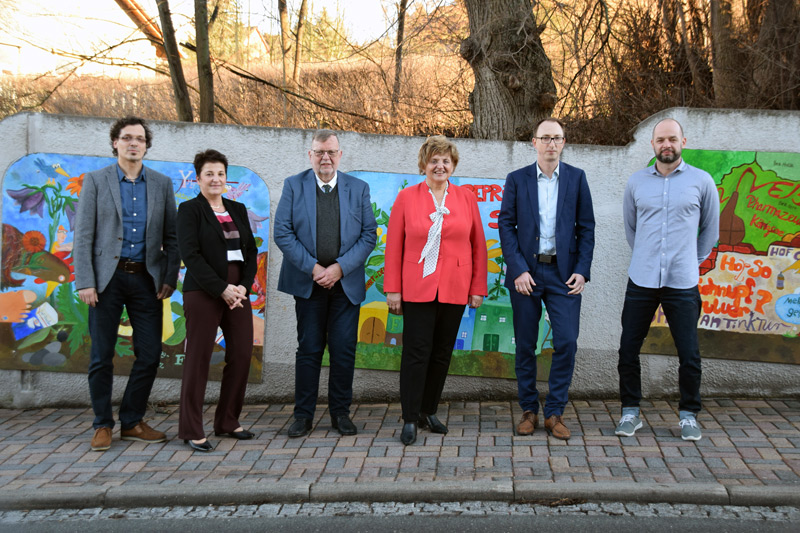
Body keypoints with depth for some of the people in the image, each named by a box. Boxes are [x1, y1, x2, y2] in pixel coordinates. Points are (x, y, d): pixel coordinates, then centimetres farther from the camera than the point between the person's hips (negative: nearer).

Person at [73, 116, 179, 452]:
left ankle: (132, 422, 18)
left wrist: (170, 279, 0)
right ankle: (103, 425, 16)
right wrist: (84, 282, -9)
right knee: (102, 356, 2)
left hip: (146, 279, 2)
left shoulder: (162, 184, 10)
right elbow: (83, 235, -1)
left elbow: (171, 237, 9)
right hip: (107, 277, -2)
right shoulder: (96, 181, 3)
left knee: (149, 355, 3)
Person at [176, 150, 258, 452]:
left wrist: (243, 286, -3)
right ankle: (191, 430, 6)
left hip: (238, 292, 6)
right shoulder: (190, 209, -1)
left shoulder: (238, 210, 15)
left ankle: (228, 422, 19)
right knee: (198, 359, -3)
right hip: (203, 293, -6)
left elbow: (251, 251, 13)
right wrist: (222, 289, -15)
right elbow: (190, 254, -10)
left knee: (242, 356, 5)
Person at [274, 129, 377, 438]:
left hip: (346, 282, 1)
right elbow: (283, 233, -3)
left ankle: (340, 412, 17)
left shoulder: (358, 188, 6)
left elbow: (369, 234, 1)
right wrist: (313, 268, -11)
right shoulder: (293, 185, 3)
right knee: (309, 350, 4)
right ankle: (303, 415, 14)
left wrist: (340, 267, -10)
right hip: (308, 282, -1)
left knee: (344, 350, 3)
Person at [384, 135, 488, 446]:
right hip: (417, 289, -2)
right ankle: (410, 419, 6)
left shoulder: (466, 199, 7)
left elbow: (478, 246, 8)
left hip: (454, 291, 3)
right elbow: (394, 246, 1)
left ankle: (428, 412, 24)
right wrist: (392, 289, -3)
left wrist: (478, 288, 5)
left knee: (442, 353, 10)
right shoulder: (406, 197, 2)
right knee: (416, 352, -3)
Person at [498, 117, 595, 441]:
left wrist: (582, 270, -5)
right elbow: (506, 225, 0)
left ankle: (555, 413, 7)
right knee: (525, 345, 6)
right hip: (526, 272, 0)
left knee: (566, 342, -6)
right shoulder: (517, 179, 4)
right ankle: (529, 410, 19)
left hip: (563, 272, 0)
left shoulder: (576, 178, 6)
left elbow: (586, 227, 5)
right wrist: (518, 269, -9)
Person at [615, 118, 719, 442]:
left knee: (689, 354, 1)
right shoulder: (637, 182, 7)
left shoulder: (701, 181, 1)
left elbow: (710, 229, 13)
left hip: (682, 282, -2)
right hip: (641, 281, 2)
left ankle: (689, 415, 19)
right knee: (628, 350, 4)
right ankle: (630, 412, 19)